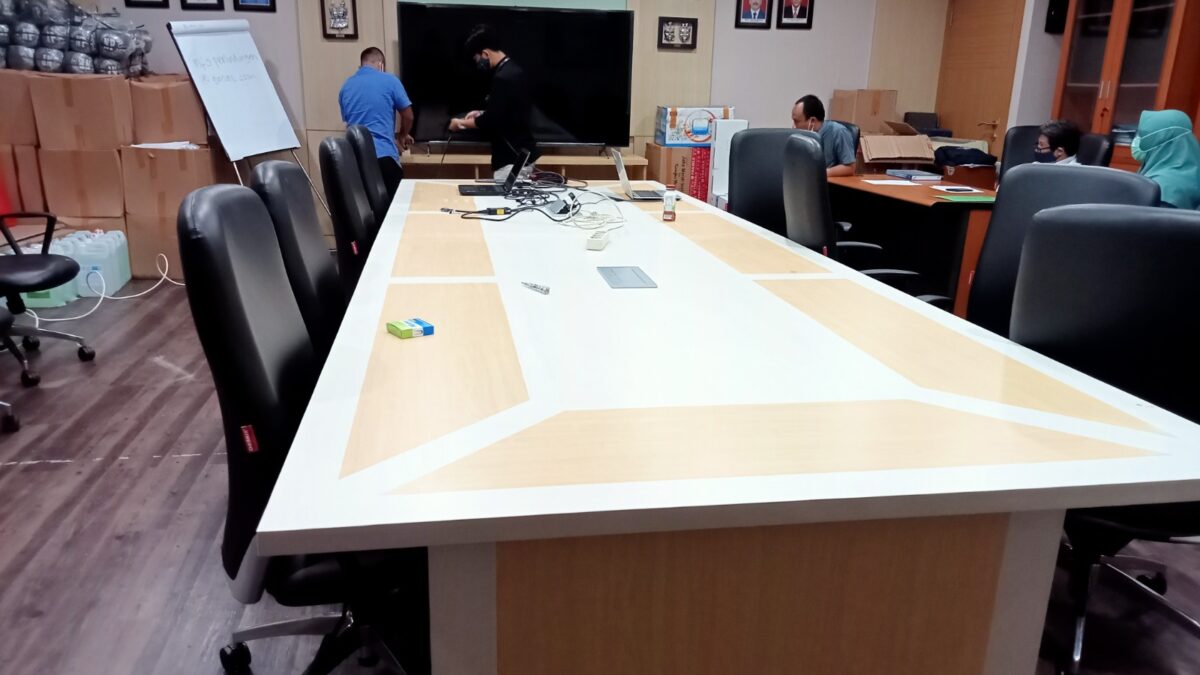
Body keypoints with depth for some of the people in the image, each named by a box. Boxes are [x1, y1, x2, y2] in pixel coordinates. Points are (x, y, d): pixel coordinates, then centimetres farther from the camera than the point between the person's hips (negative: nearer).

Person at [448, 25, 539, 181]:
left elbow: (490, 122, -21)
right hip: (522, 153, 10)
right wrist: (482, 114, 16)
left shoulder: (502, 78, -21)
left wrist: (462, 123, -5)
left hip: (513, 159, -10)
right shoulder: (514, 70, 10)